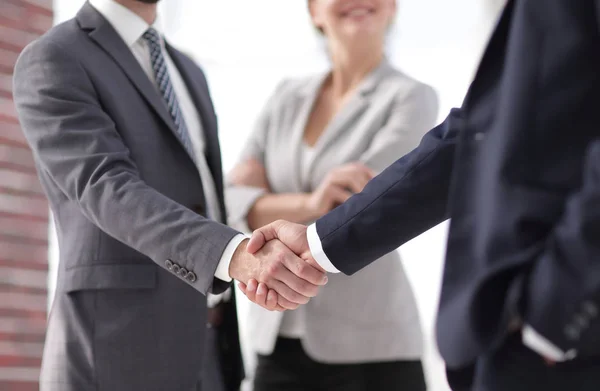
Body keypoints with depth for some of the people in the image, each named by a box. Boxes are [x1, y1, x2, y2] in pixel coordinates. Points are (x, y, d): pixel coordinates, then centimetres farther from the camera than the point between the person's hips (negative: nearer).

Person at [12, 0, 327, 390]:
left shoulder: (184, 73, 21)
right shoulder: (50, 64, -8)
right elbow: (110, 194, -24)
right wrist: (239, 256, -39)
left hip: (194, 353, 8)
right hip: (114, 359, -8)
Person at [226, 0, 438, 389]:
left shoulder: (411, 99, -4)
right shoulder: (287, 97, 11)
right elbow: (235, 204, -1)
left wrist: (266, 207, -4)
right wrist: (308, 204, -19)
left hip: (370, 346, -4)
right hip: (279, 343, 4)